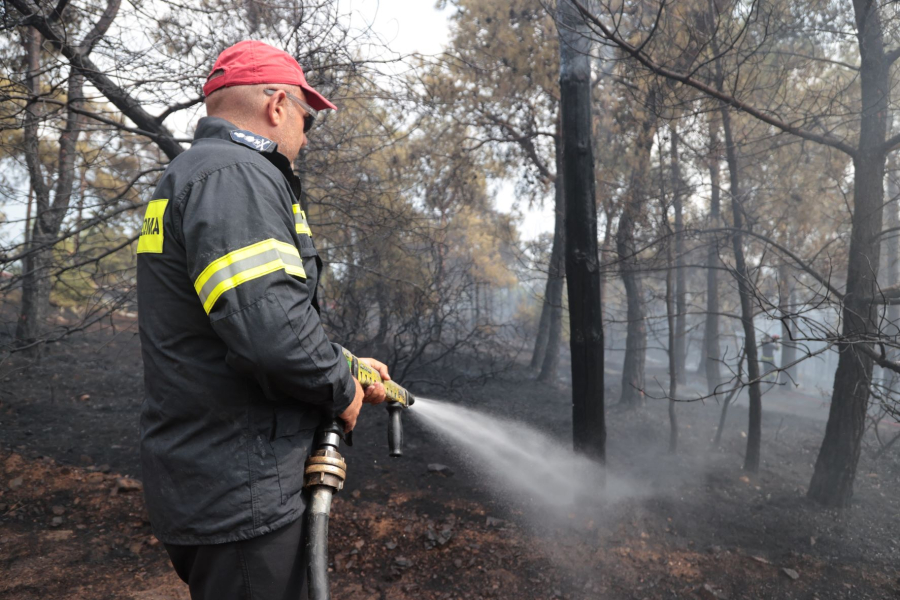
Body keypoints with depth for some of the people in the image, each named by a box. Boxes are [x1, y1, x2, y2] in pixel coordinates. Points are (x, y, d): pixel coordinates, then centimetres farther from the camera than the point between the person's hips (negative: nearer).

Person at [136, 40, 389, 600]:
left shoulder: (191, 174, 18)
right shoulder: (235, 175, -18)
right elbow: (272, 327, -32)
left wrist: (346, 362, 15)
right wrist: (343, 389, -13)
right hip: (240, 496, -10)